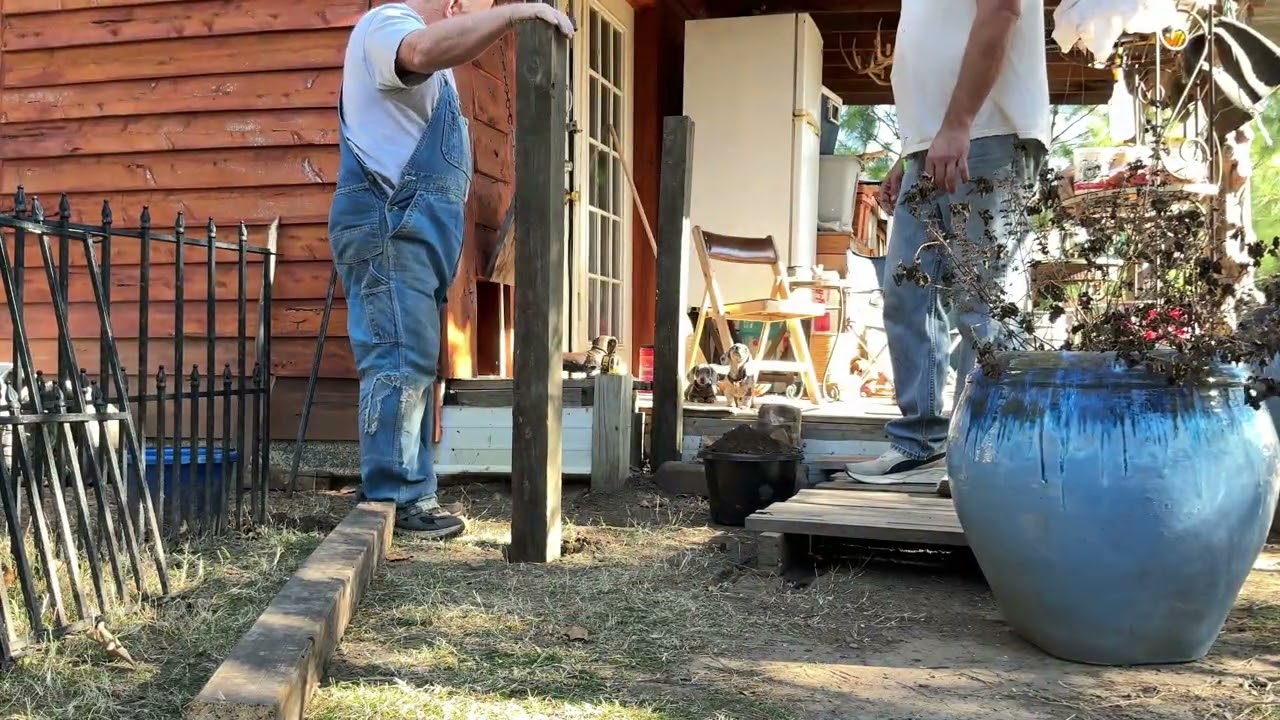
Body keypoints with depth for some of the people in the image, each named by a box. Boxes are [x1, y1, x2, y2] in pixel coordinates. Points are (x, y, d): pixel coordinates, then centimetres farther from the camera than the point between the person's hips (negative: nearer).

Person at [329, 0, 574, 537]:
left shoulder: (431, 72, 28)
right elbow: (425, 50, -28)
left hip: (413, 231, 11)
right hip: (389, 224, -11)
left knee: (413, 365, 10)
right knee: (400, 363, -12)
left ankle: (410, 494, 15)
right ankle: (394, 499, -9)